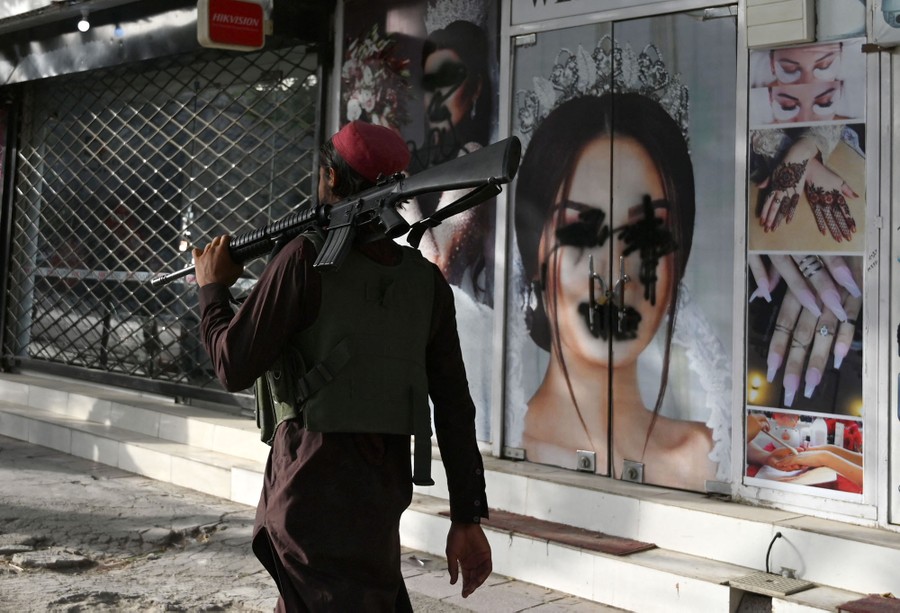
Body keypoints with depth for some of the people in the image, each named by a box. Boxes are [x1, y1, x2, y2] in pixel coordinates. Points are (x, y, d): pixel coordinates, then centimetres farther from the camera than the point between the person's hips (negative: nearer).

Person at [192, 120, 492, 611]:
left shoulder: (307, 259, -13)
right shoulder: (427, 280, 3)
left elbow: (234, 367, -10)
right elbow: (455, 409, 4)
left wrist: (212, 289, 8)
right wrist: (467, 516, 9)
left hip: (314, 483, -6)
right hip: (386, 484, 6)